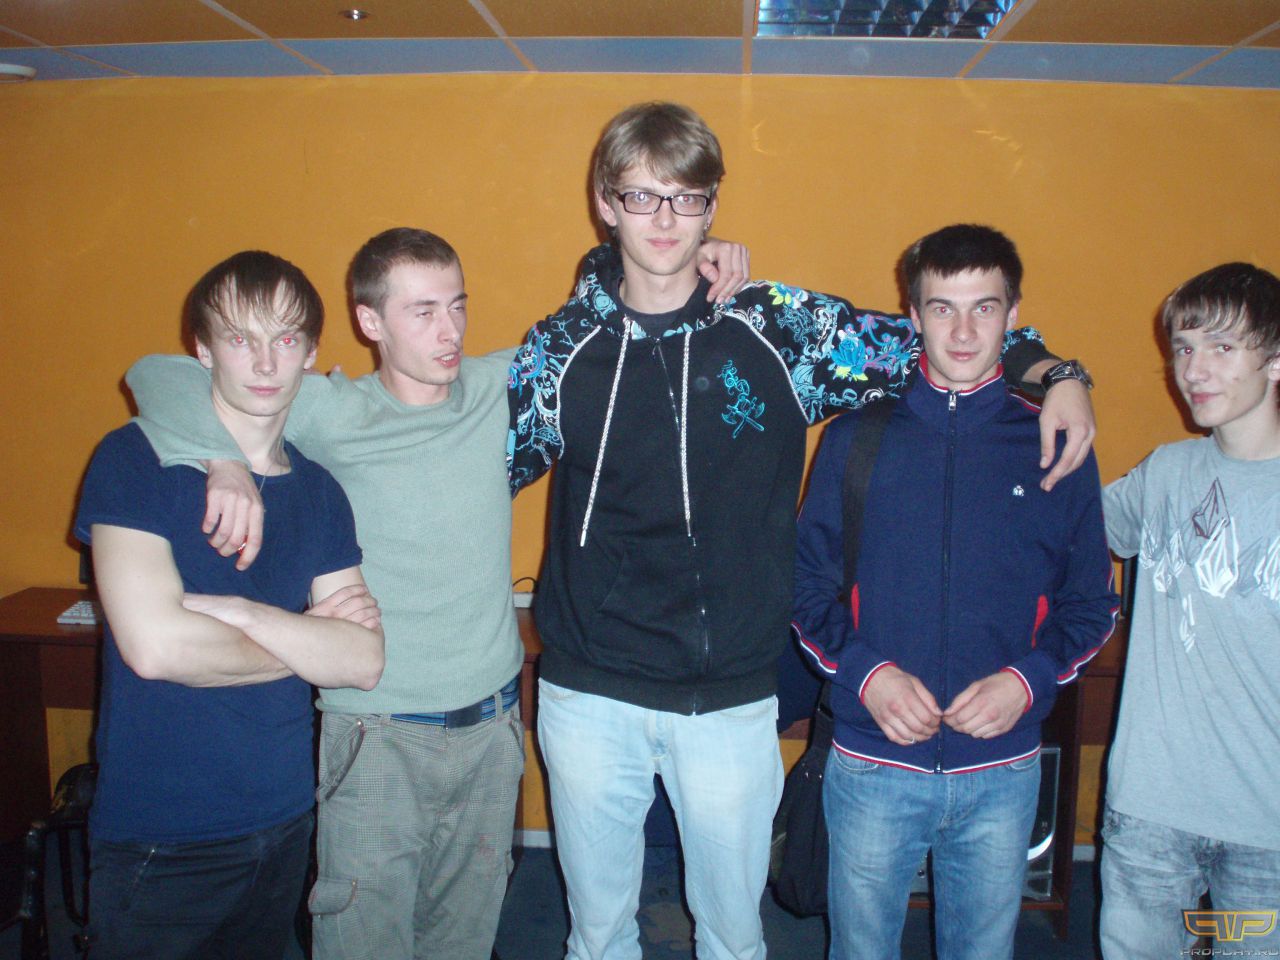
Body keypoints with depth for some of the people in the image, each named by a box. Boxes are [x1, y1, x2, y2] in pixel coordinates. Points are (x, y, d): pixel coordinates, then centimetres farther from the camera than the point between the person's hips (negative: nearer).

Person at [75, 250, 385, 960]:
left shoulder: (318, 491, 4)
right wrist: (306, 641, -9)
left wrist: (234, 611, -19)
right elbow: (155, 644, -23)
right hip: (159, 839, -4)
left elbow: (364, 661, -7)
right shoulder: (135, 458, -10)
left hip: (283, 821, 5)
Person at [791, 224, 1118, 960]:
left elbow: (1092, 604, 4)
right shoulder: (857, 438, -2)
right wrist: (866, 672, -16)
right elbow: (808, 584, -1)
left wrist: (1028, 679, -13)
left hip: (1004, 770, 1)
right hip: (872, 766, 0)